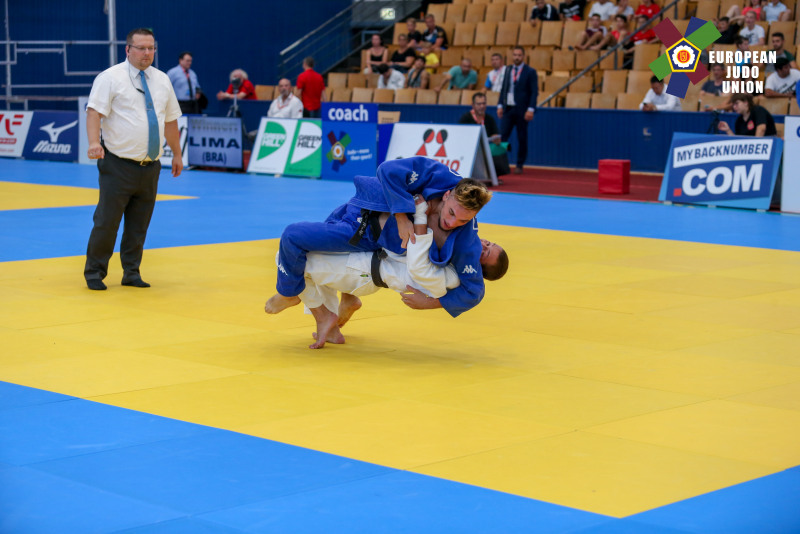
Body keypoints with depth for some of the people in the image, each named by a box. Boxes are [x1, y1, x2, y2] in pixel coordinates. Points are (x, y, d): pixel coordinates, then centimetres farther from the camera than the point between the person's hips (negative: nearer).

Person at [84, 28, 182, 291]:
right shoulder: (111, 78, -5)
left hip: (150, 167, 5)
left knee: (139, 224, 10)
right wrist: (94, 142, -31)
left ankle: (131, 273, 21)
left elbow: (170, 120, 19)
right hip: (119, 165, -5)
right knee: (107, 221, -3)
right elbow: (95, 112, -15)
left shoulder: (162, 80, 13)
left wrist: (176, 154, 21)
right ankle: (94, 273, 9)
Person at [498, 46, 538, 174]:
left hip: (521, 110, -4)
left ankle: (519, 166, 10)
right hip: (507, 109, 4)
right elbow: (503, 88, 15)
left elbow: (534, 92, -6)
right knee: (502, 136, -5)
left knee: (522, 139, 2)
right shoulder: (508, 70, 12)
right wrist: (500, 105, 5)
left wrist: (531, 109, -15)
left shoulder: (530, 72, -3)